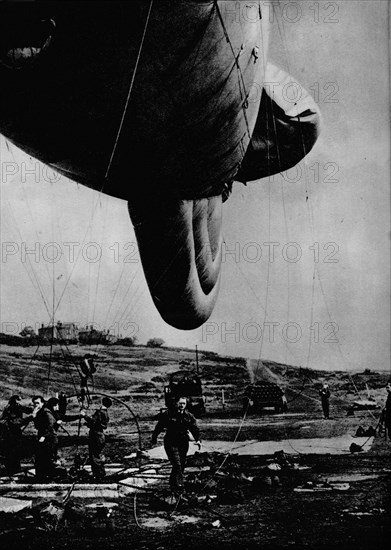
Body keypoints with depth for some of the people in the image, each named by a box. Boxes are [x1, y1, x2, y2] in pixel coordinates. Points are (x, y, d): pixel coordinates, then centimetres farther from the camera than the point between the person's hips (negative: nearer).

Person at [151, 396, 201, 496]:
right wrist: (154, 438, 10)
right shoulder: (168, 414, -5)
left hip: (183, 443, 4)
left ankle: (172, 483, 29)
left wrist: (198, 440, -14)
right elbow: (159, 427, 4)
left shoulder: (189, 416, 4)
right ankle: (179, 485, -20)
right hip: (171, 443, -4)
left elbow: (195, 429, 2)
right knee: (177, 464, -16)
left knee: (182, 465, 11)